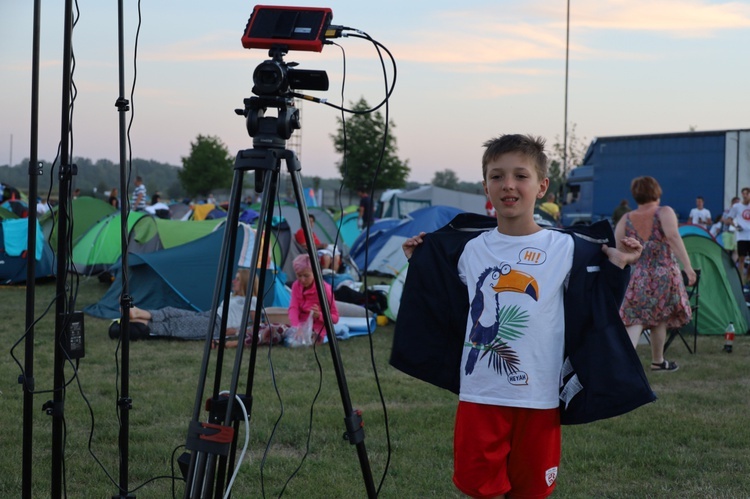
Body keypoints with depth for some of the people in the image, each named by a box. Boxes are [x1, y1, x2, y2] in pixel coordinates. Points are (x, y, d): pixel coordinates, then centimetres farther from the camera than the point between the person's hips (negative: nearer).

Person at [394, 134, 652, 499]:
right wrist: (421, 265, 9)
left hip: (539, 399, -1)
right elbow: (445, 314, 12)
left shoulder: (567, 249, -2)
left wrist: (615, 267, -8)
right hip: (479, 397, 1)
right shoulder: (467, 248, 5)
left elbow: (593, 317, 0)